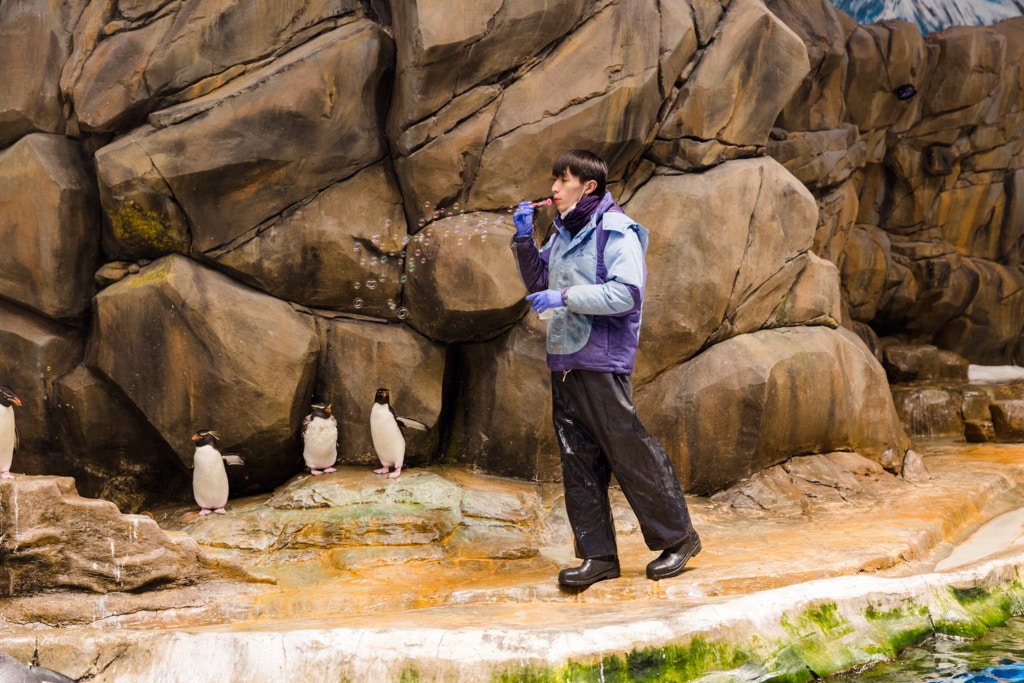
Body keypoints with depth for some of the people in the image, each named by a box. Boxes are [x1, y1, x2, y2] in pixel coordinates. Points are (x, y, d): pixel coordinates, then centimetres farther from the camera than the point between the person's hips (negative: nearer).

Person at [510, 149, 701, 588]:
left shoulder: (616, 231, -8)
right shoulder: (563, 234, 16)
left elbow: (626, 293, -20)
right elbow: (538, 282, 28)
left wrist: (565, 297, -18)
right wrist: (524, 240, 13)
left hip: (603, 362, -8)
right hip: (564, 361, 8)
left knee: (630, 453, -3)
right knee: (578, 462, 7)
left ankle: (677, 538, 11)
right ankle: (597, 555, 13)